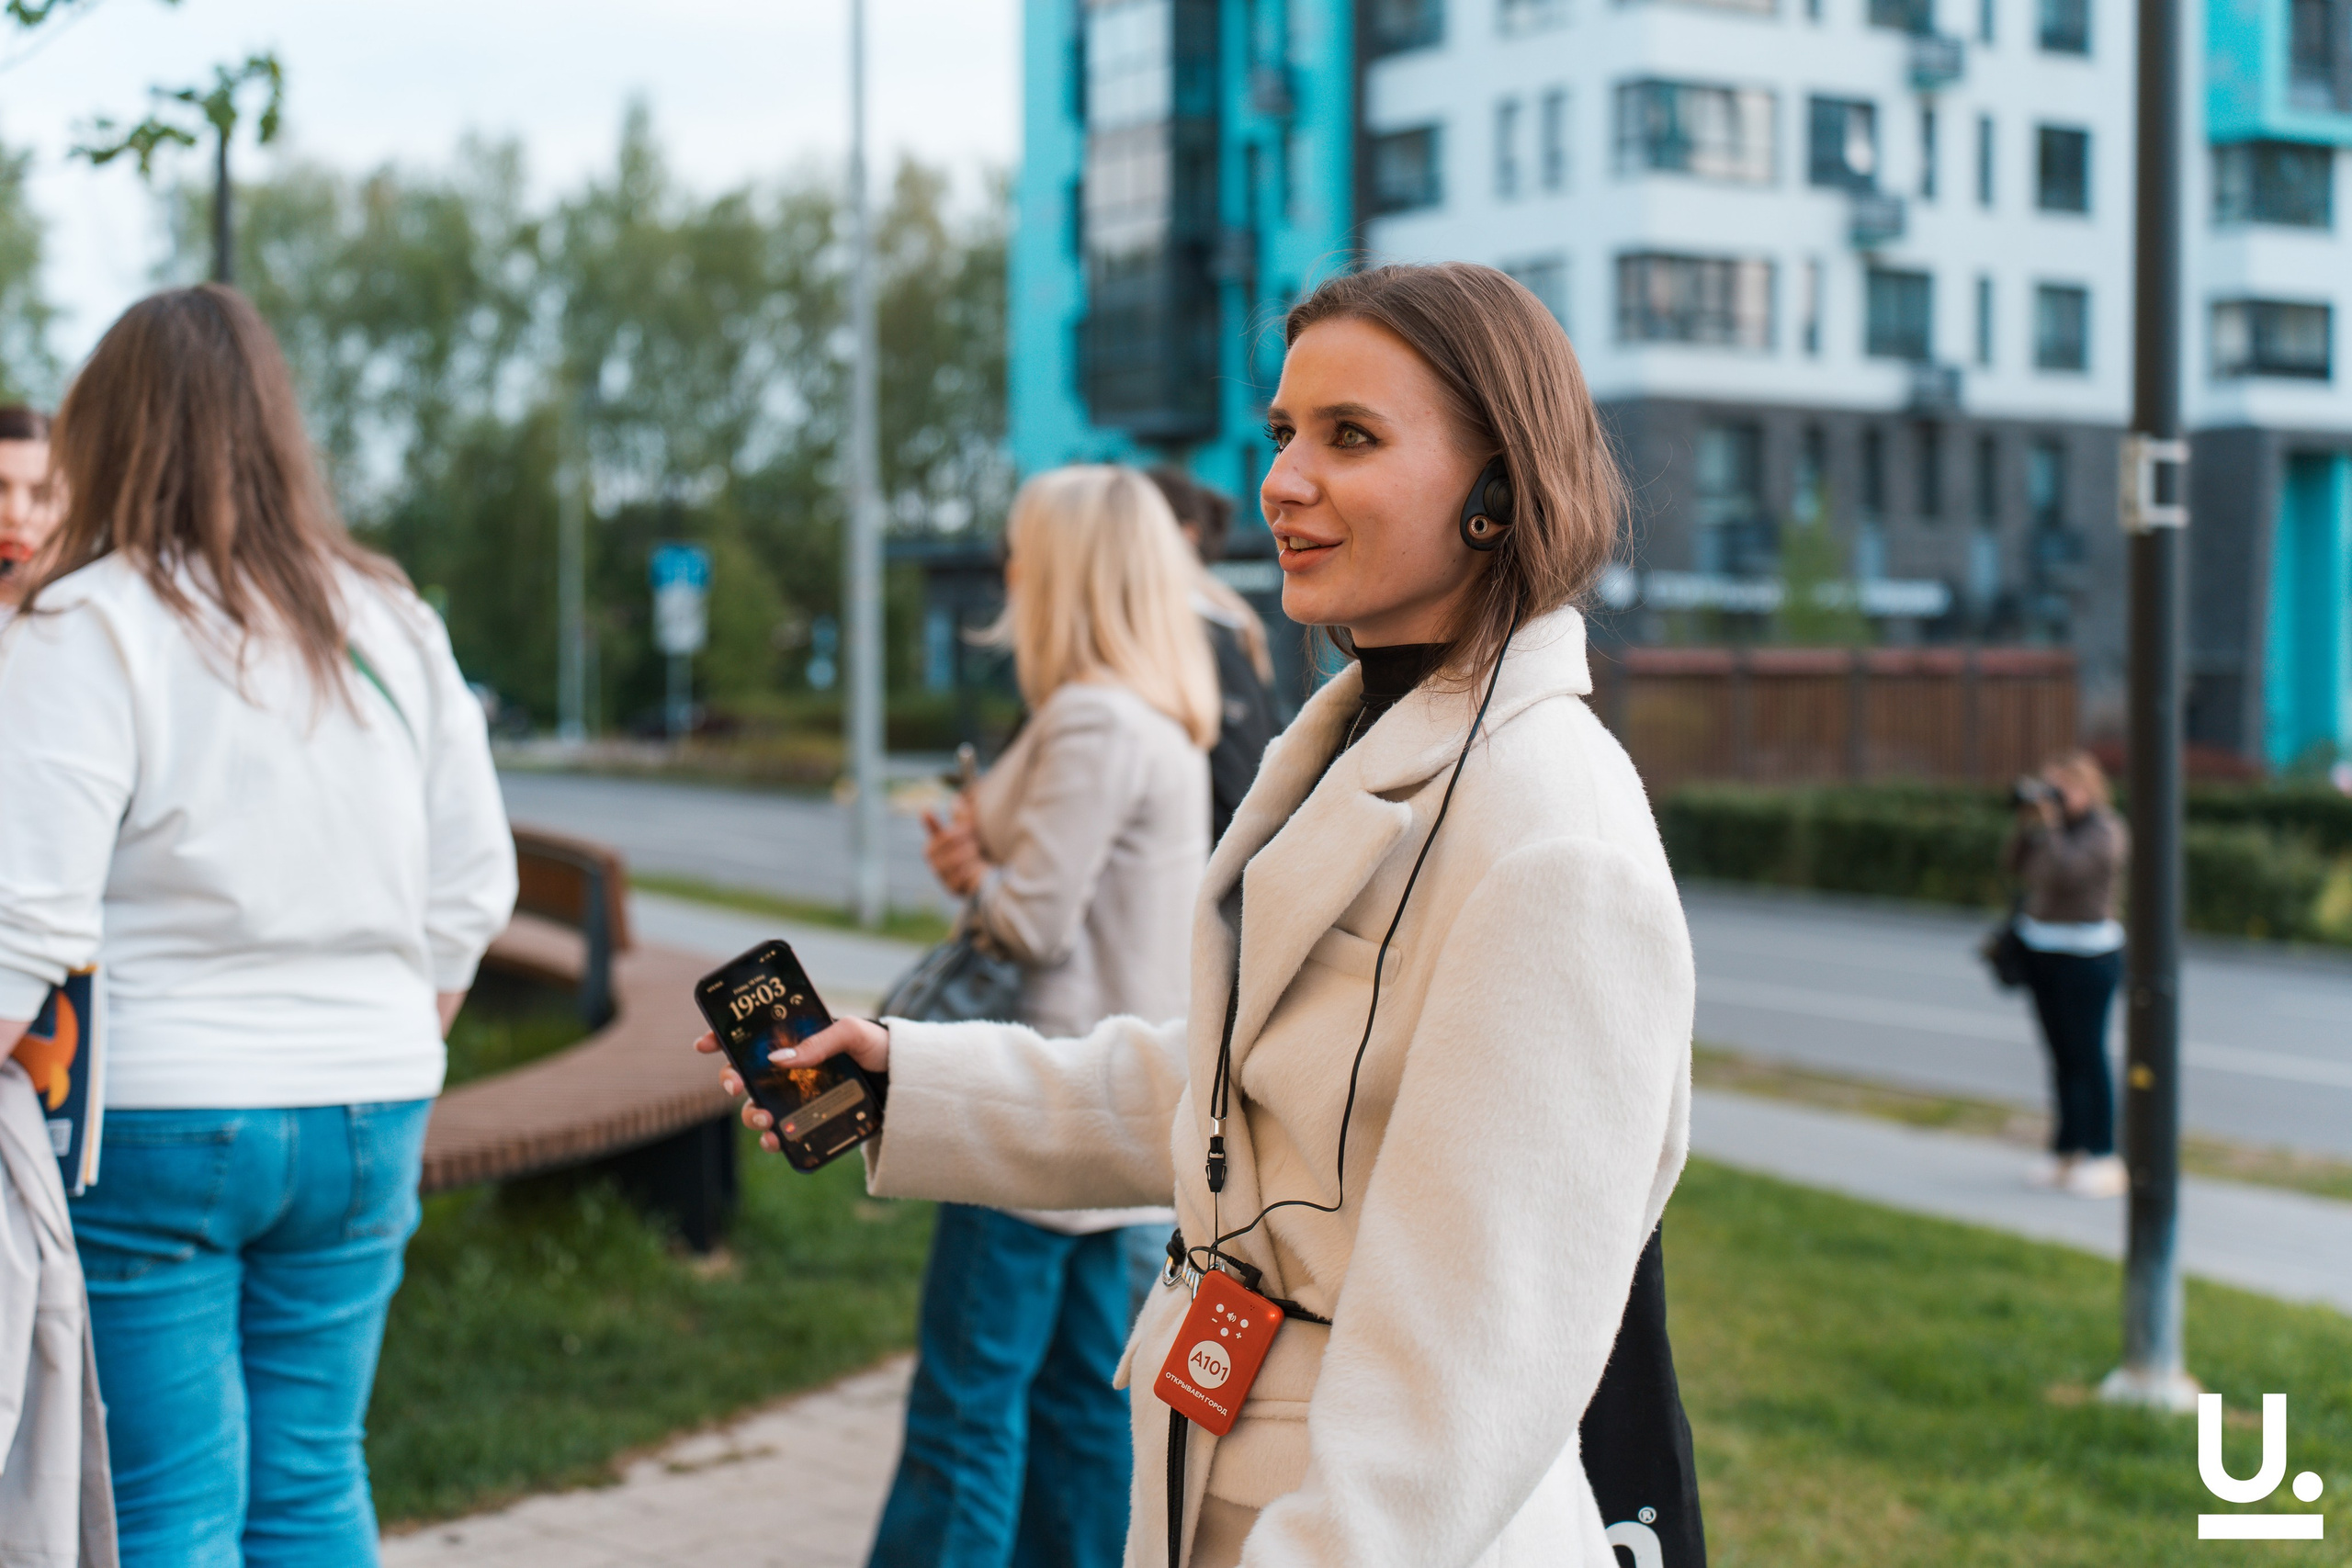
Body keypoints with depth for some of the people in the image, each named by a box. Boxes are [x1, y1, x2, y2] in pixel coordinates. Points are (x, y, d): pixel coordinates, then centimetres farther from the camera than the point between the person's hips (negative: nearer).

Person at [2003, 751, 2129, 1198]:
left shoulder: (2106, 831, -11)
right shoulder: (2056, 823, 11)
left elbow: (2068, 872, -24)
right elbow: (2014, 866, 9)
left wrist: (2047, 826, -20)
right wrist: (2027, 822, -1)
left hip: (2086, 955, -7)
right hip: (2041, 951, 7)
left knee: (2086, 1054, -6)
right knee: (2062, 1056, 9)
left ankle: (2103, 1158, -2)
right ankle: (2067, 1151, 14)